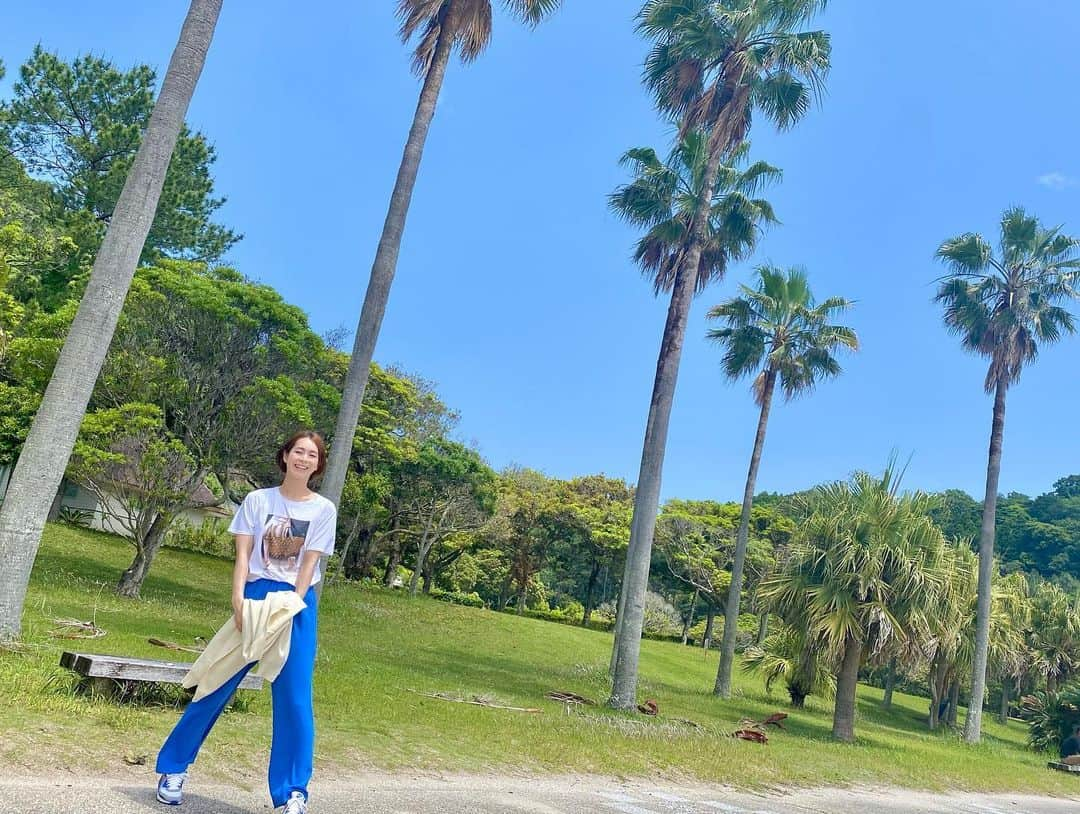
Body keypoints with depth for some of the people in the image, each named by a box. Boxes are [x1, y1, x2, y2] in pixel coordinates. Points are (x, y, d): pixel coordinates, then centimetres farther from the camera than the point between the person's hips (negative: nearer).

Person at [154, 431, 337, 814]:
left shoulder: (323, 509, 2)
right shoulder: (257, 500, 2)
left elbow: (308, 563, -2)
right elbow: (243, 555, -3)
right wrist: (239, 600, -16)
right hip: (255, 596, 0)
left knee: (295, 699, -3)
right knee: (218, 685, 5)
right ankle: (174, 768, 23)